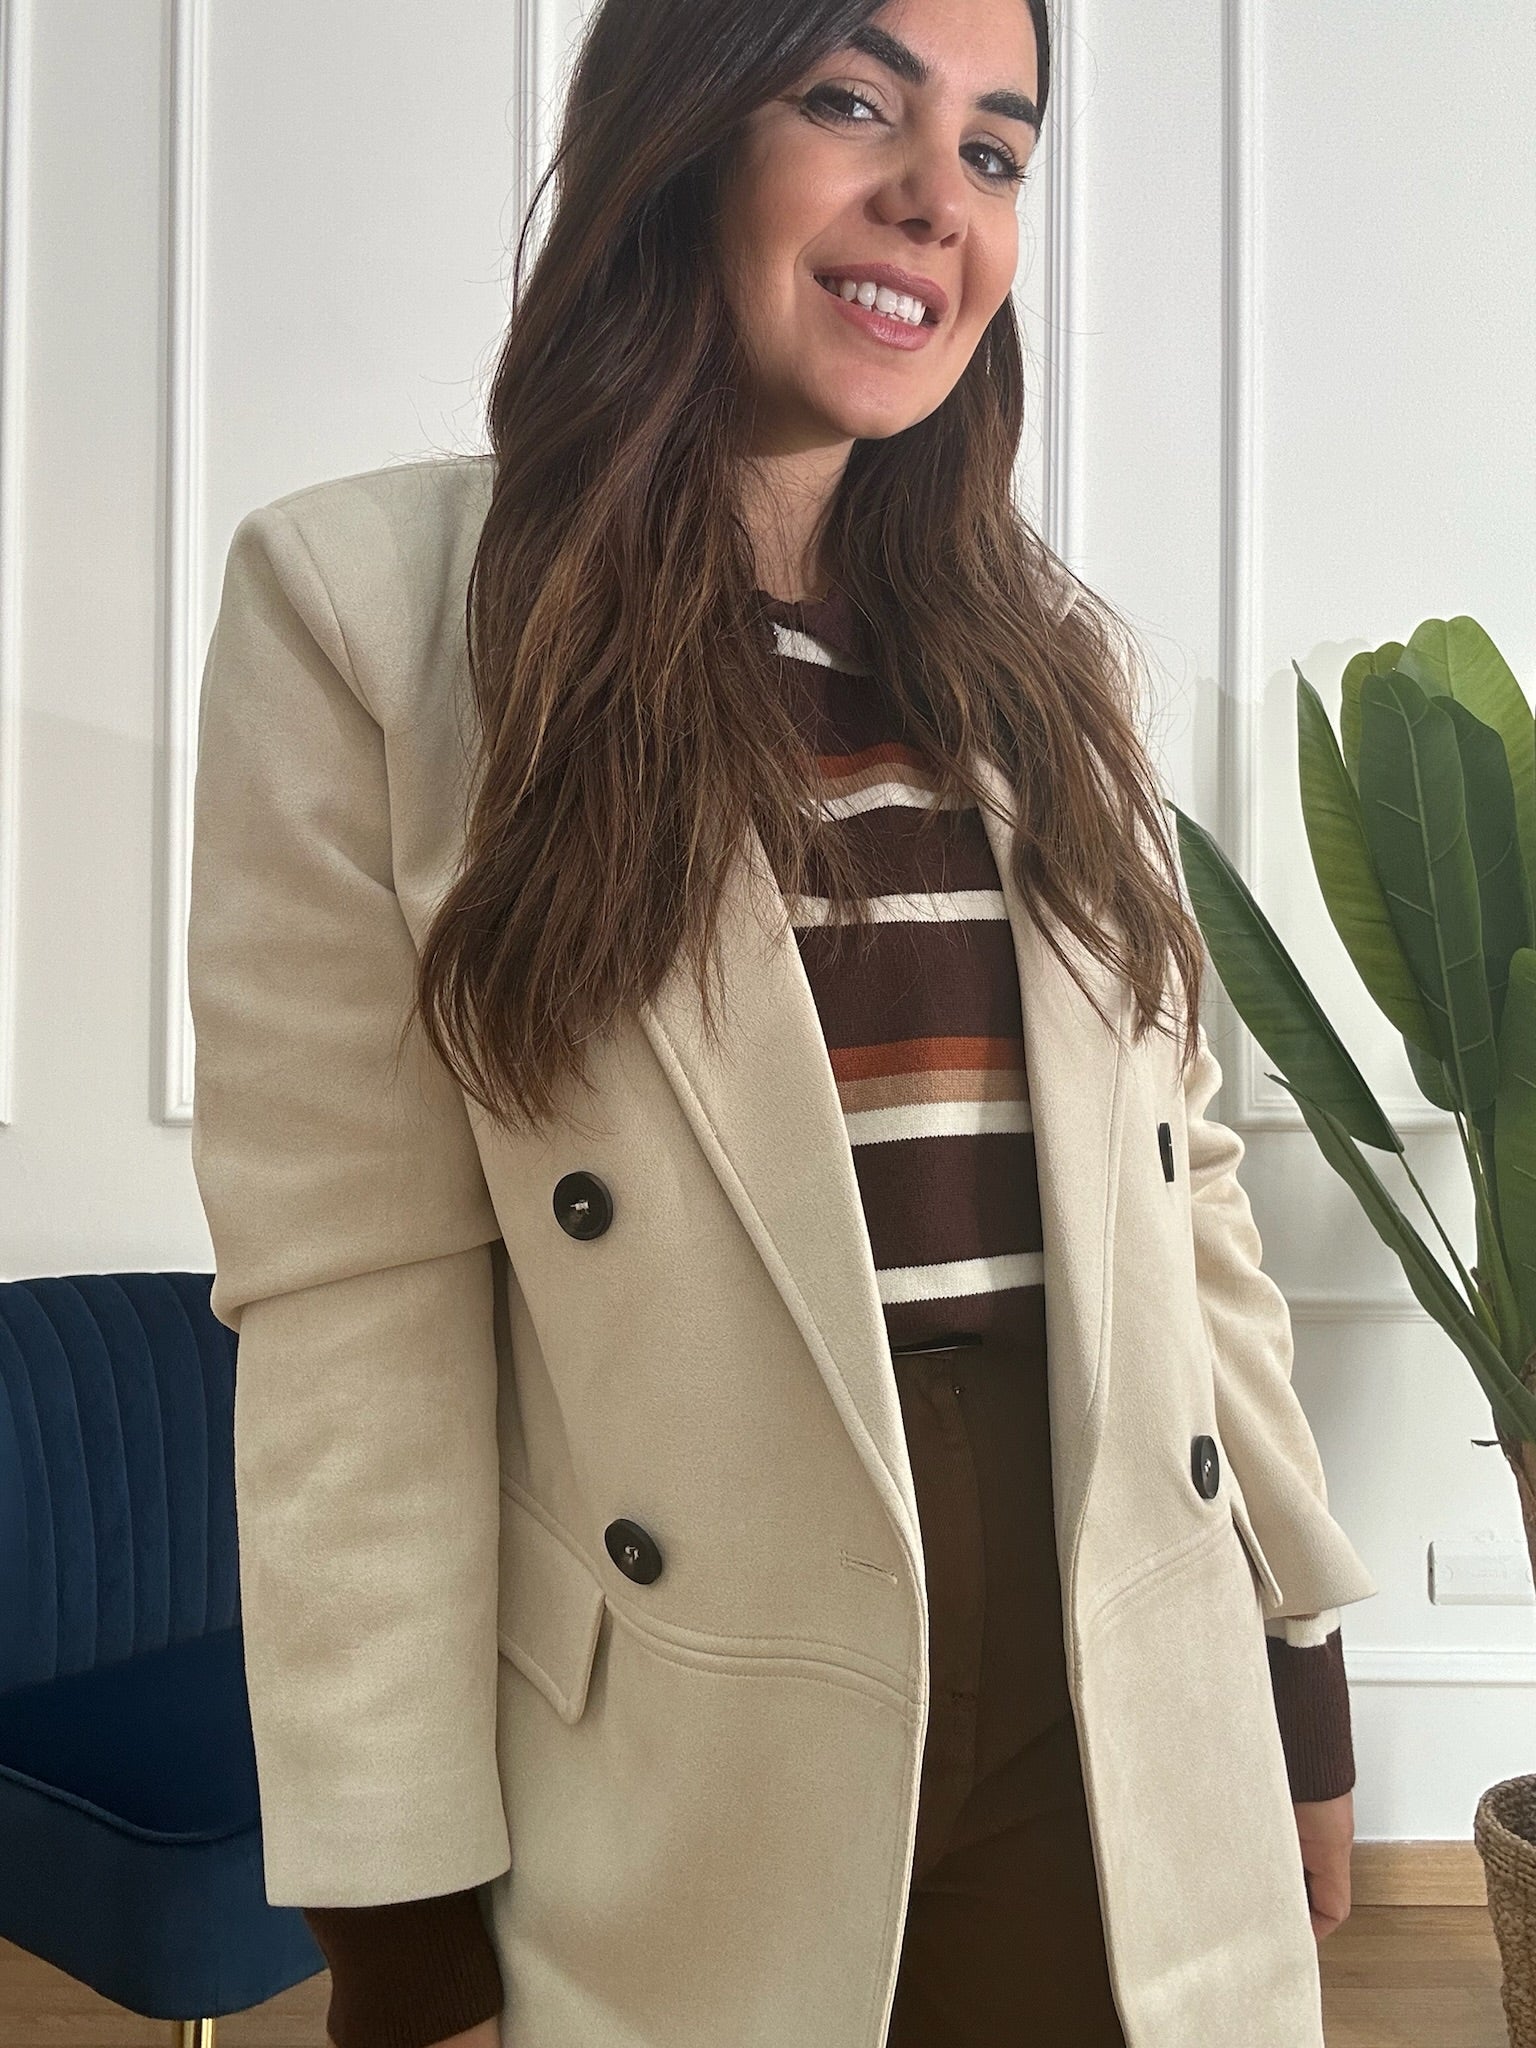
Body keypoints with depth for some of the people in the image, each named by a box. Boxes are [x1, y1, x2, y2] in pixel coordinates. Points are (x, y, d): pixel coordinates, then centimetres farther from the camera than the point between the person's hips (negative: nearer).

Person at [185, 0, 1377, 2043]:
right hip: (700, 1790, -4)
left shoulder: (1046, 647, 8)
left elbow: (1179, 1183, 9)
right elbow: (350, 1296, -11)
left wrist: (1303, 1668, 10)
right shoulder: (369, 598, -8)